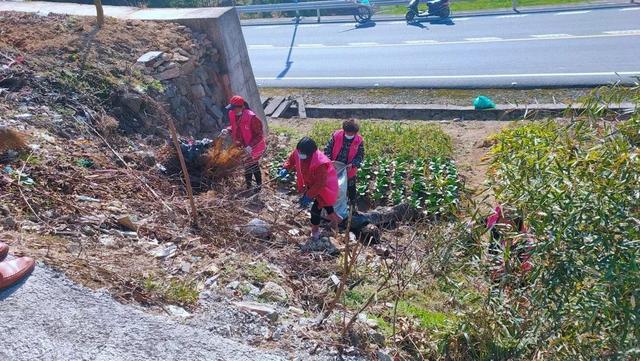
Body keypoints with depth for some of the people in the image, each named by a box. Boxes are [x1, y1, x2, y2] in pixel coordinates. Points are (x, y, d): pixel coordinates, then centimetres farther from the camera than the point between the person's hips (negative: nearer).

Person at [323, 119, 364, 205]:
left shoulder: (359, 140, -15)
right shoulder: (336, 135, -16)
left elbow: (360, 155, -9)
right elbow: (328, 148, -8)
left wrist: (353, 164, -25)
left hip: (349, 170, -1)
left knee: (351, 189, 19)